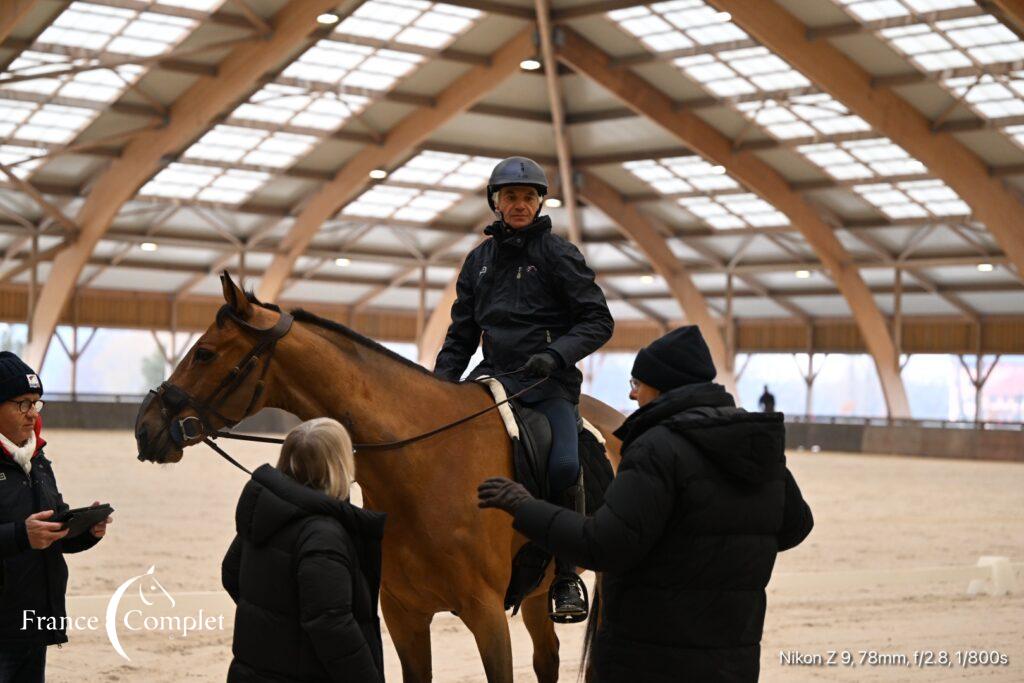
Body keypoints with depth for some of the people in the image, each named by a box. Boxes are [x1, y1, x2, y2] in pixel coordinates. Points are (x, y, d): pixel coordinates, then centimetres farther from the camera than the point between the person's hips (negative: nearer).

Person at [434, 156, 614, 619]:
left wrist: (556, 354, -18)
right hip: (495, 374, 5)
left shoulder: (557, 253, 1)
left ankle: (565, 577, -10)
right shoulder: (480, 260, 15)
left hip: (549, 382, -5)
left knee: (562, 467, -27)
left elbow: (597, 321, -3)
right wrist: (439, 384, 6)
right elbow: (461, 333, 20)